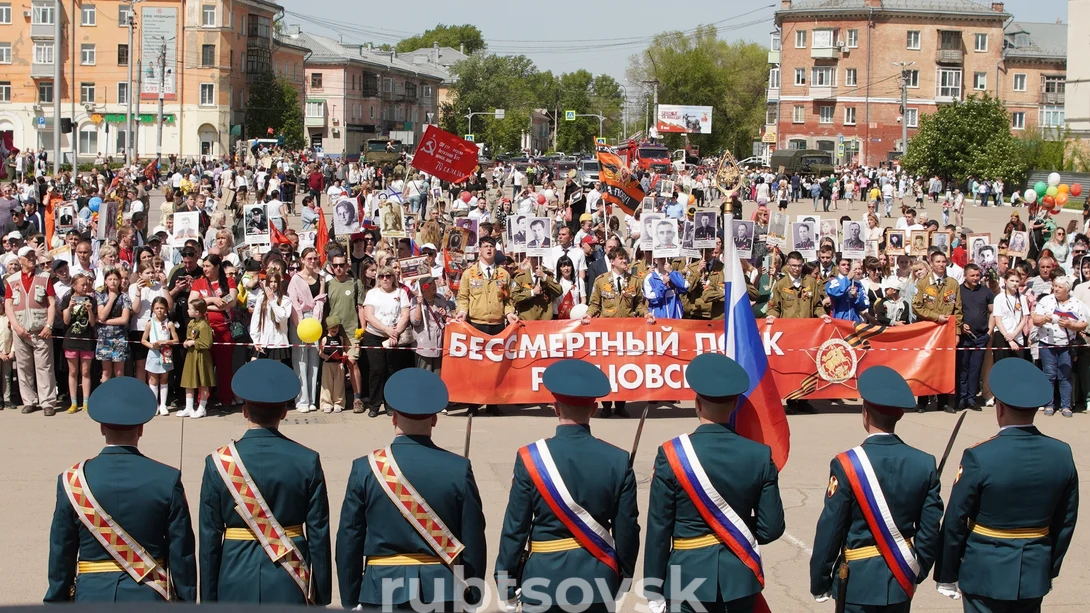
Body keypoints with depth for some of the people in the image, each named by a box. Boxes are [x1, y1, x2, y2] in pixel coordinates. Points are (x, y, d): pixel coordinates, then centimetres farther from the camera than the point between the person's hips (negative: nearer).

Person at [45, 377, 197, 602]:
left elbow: (61, 555, 1)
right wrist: (187, 604, 7)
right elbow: (182, 554, -4)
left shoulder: (73, 481, -6)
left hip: (92, 599, 1)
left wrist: (56, 602, 12)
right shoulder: (166, 480, -7)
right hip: (149, 600, 0)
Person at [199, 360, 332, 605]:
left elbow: (209, 538, -3)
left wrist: (208, 598, 6)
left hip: (236, 586, 0)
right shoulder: (307, 461, -5)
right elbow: (319, 534, -3)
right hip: (289, 587, 0)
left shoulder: (219, 463, -6)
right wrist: (322, 596, 7)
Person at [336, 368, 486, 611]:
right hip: (444, 591, 1)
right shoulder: (458, 469, -6)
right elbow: (474, 541, -2)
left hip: (383, 591, 0)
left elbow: (349, 541, -1)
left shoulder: (366, 469, -6)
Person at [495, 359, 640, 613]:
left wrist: (506, 587, 3)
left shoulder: (531, 458, -11)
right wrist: (623, 577, 14)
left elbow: (515, 528, -7)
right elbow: (628, 530, 0)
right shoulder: (618, 461, -6)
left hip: (545, 580, -2)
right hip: (598, 580, 2)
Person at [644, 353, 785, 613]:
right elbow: (771, 529, -3)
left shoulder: (672, 455, -12)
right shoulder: (760, 455, -6)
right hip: (740, 576, 3)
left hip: (688, 577, -2)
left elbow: (658, 529, -8)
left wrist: (654, 592, 0)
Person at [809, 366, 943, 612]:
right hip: (902, 581, 4)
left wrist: (819, 583, -1)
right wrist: (918, 572, 15)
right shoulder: (924, 464, -6)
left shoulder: (847, 465, -17)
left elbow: (829, 531, -13)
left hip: (858, 582, -4)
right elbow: (930, 531, -1)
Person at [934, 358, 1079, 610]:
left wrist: (946, 575, -1)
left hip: (985, 575, -4)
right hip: (1034, 575, 4)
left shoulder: (979, 458, -19)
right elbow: (1066, 522, 5)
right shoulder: (1061, 455, -6)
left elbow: (955, 523, -12)